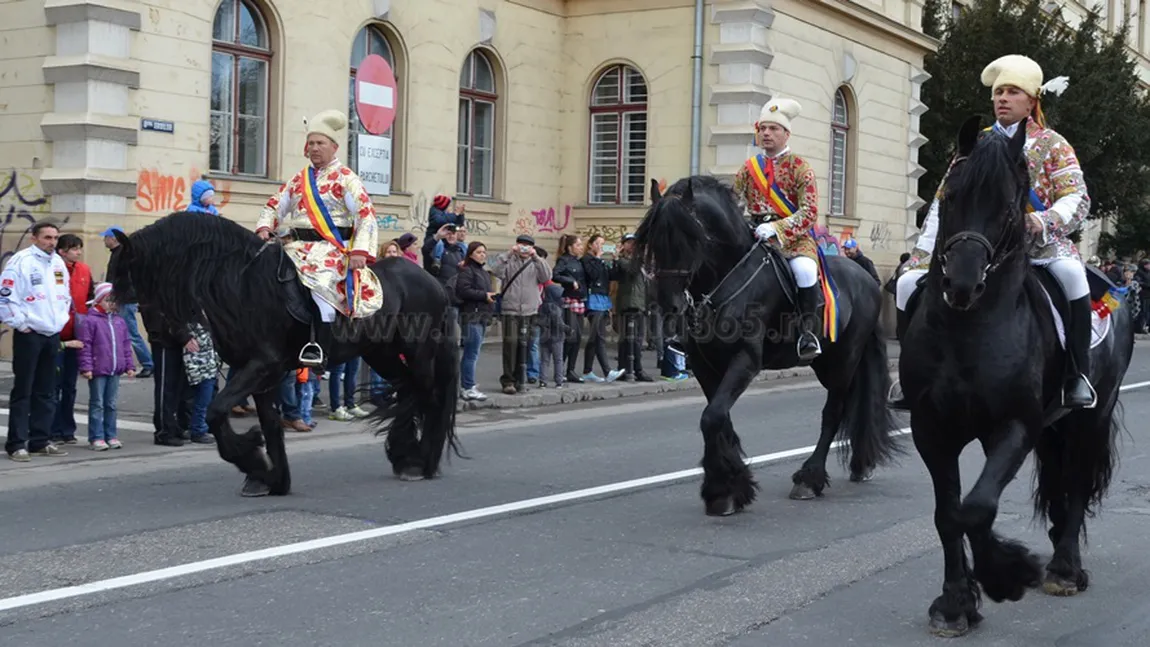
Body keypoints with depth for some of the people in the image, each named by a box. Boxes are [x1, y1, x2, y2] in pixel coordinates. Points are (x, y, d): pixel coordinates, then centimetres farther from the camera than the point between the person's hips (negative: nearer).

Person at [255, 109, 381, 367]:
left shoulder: (345, 178, 0)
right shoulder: (300, 179, 17)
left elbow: (366, 215, -9)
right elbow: (275, 205, 20)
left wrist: (359, 251, -21)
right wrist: (264, 228, -1)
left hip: (331, 246, -7)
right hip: (299, 246, 7)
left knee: (320, 279, -32)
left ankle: (319, 347, -35)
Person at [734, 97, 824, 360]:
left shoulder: (800, 168, 0)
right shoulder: (750, 167, 13)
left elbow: (809, 212, -10)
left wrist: (776, 228, -24)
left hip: (794, 237, -5)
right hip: (755, 236, 5)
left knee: (804, 269, -35)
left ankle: (808, 329, -21)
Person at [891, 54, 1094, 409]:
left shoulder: (1052, 144, 3)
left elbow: (1076, 198, -9)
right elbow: (944, 202, 9)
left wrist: (1044, 221, -31)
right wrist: (922, 256, -1)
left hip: (1038, 243, -3)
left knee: (1071, 272, -36)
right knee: (909, 282, -14)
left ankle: (1078, 373, -24)